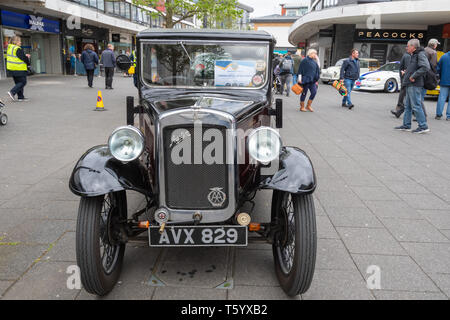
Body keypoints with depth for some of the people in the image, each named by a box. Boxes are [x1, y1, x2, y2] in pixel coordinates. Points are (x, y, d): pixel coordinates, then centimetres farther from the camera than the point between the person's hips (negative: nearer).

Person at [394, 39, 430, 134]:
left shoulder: (420, 54, -11)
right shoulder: (414, 55, 20)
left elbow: (425, 67, -24)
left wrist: (413, 76, -21)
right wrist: (407, 73, 15)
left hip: (415, 85, -10)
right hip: (410, 85, 10)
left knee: (416, 106, -9)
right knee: (408, 106, 12)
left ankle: (423, 126, -4)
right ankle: (406, 125, 18)